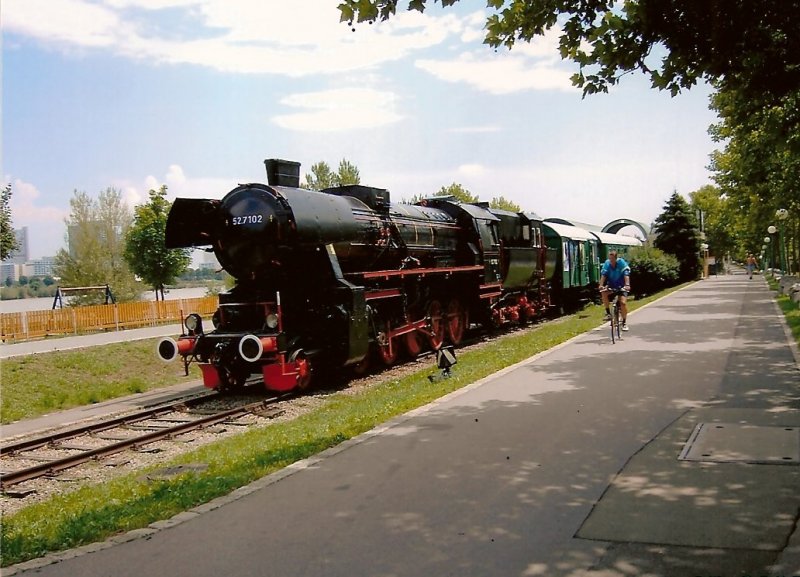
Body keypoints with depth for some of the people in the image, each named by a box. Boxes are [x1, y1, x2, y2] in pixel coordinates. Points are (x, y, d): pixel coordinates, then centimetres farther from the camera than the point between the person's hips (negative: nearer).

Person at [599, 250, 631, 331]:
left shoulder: (621, 262, -18)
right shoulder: (607, 263, -9)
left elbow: (626, 274, -26)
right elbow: (603, 275, -17)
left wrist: (627, 285, -41)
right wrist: (601, 285, -33)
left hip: (621, 286, -3)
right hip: (611, 285, 3)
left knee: (623, 302, -18)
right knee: (603, 292, -28)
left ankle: (624, 322, 0)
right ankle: (608, 313, -17)